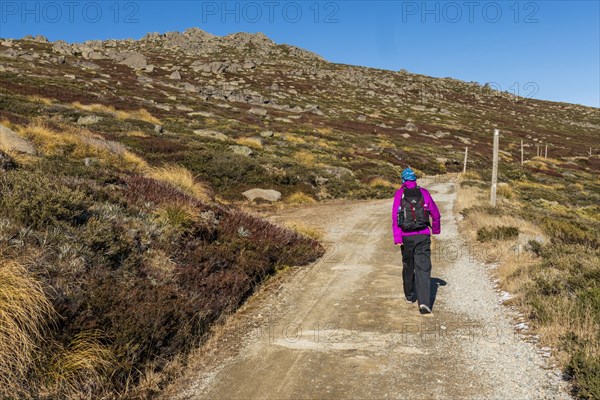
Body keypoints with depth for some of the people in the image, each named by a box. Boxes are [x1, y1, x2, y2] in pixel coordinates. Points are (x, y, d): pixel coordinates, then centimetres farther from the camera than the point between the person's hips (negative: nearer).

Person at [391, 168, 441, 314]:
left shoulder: (399, 194, 1)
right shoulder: (424, 193, 4)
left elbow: (395, 216, -9)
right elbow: (435, 214, 11)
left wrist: (397, 237, -12)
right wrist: (436, 229, 29)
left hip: (406, 237, 0)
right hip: (423, 235, 0)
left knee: (408, 266, 19)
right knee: (423, 269, -4)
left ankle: (410, 296, 35)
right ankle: (424, 302, -18)